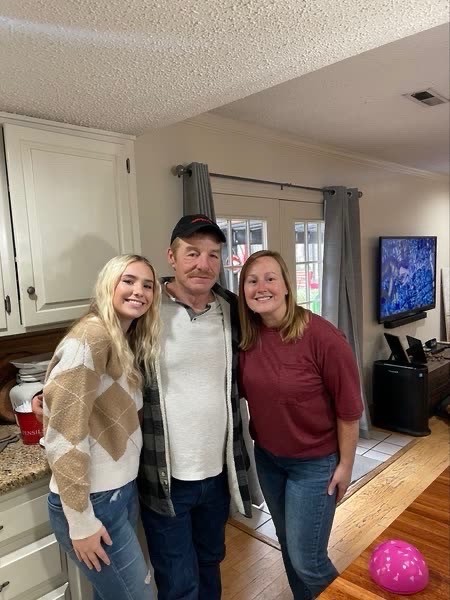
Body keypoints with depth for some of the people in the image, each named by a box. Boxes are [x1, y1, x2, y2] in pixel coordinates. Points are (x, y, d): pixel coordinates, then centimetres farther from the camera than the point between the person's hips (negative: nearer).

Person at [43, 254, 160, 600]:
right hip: (93, 502, -8)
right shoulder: (90, 337, -21)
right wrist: (80, 521, -18)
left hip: (123, 491, 8)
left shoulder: (130, 342, 7)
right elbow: (64, 436, -23)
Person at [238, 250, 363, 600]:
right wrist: (259, 442, 9)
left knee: (306, 559, 7)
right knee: (289, 547, 23)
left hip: (314, 463, -5)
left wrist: (345, 464, -9)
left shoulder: (322, 337, -25)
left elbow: (348, 408, -16)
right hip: (267, 458, 5)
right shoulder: (247, 338, -10)